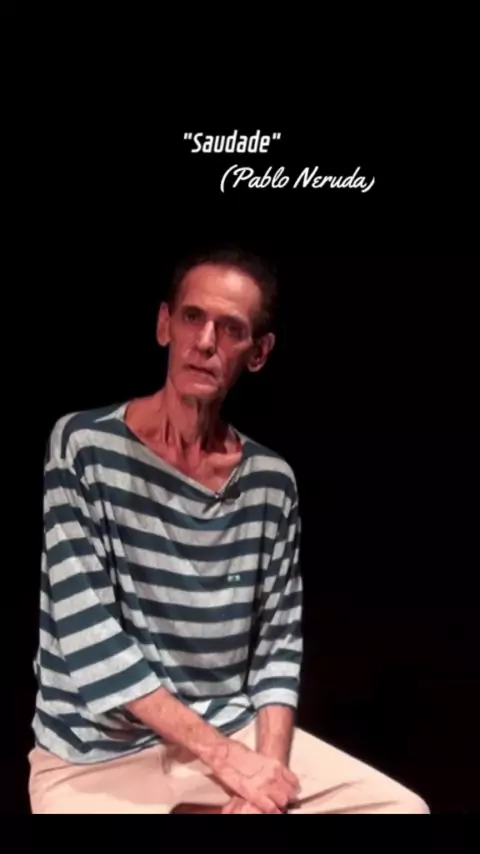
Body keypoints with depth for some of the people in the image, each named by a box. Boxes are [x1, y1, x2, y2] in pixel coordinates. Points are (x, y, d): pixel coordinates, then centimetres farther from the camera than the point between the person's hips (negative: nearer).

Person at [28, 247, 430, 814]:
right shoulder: (84, 443, -11)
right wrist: (224, 757, -19)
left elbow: (279, 643, 3)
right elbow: (87, 634, -17)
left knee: (401, 807, -5)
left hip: (235, 731, 5)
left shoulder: (272, 482, 1)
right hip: (97, 755, -4)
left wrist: (269, 765, -15)